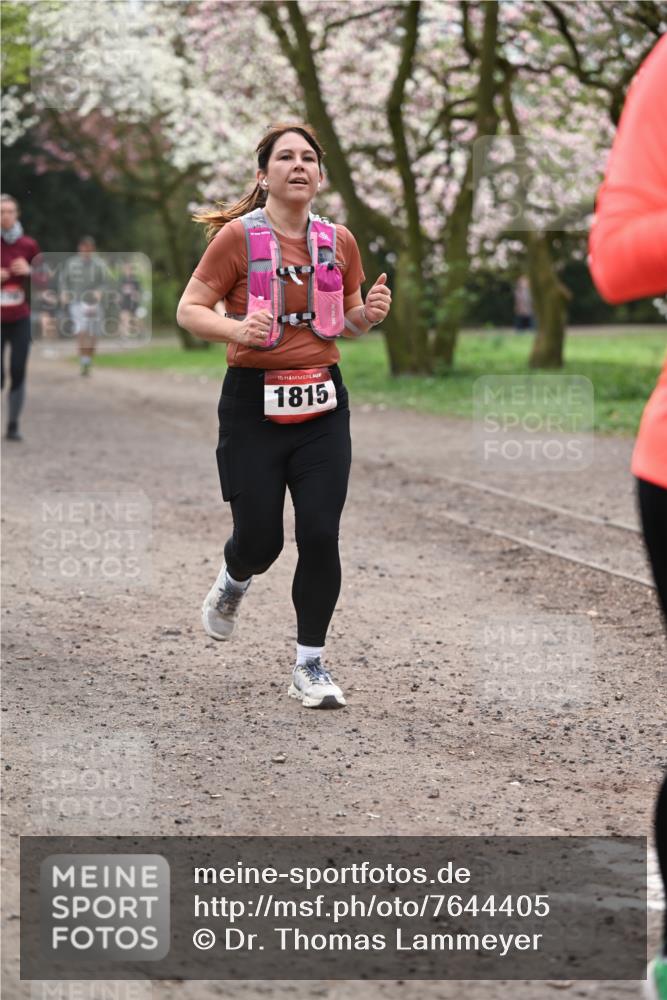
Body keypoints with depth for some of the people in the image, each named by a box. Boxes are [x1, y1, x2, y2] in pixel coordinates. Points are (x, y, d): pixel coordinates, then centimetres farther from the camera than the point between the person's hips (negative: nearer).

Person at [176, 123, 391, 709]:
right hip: (253, 402, -3)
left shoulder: (338, 241, 6)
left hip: (323, 403, 3)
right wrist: (238, 328, -25)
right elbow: (189, 310, -6)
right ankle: (234, 582, 39)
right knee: (260, 538, 0)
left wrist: (371, 313, -5)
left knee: (320, 535, -5)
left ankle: (310, 666, 9)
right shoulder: (238, 236, -7)